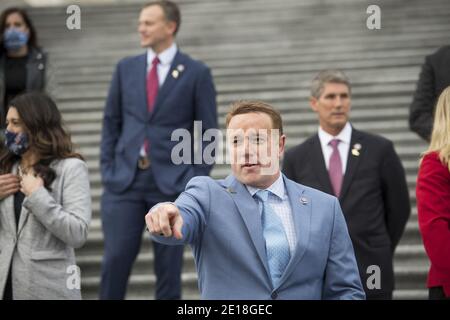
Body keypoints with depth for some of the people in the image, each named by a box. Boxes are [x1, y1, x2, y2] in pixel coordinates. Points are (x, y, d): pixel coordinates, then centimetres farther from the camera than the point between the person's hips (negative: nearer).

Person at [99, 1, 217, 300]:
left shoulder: (197, 73, -1)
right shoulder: (126, 68, 9)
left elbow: (207, 133, 0)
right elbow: (111, 122, 13)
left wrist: (194, 181, -5)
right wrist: (108, 169, 5)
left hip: (171, 183, -2)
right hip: (124, 181, 2)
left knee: (168, 264, 4)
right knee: (116, 257, -3)